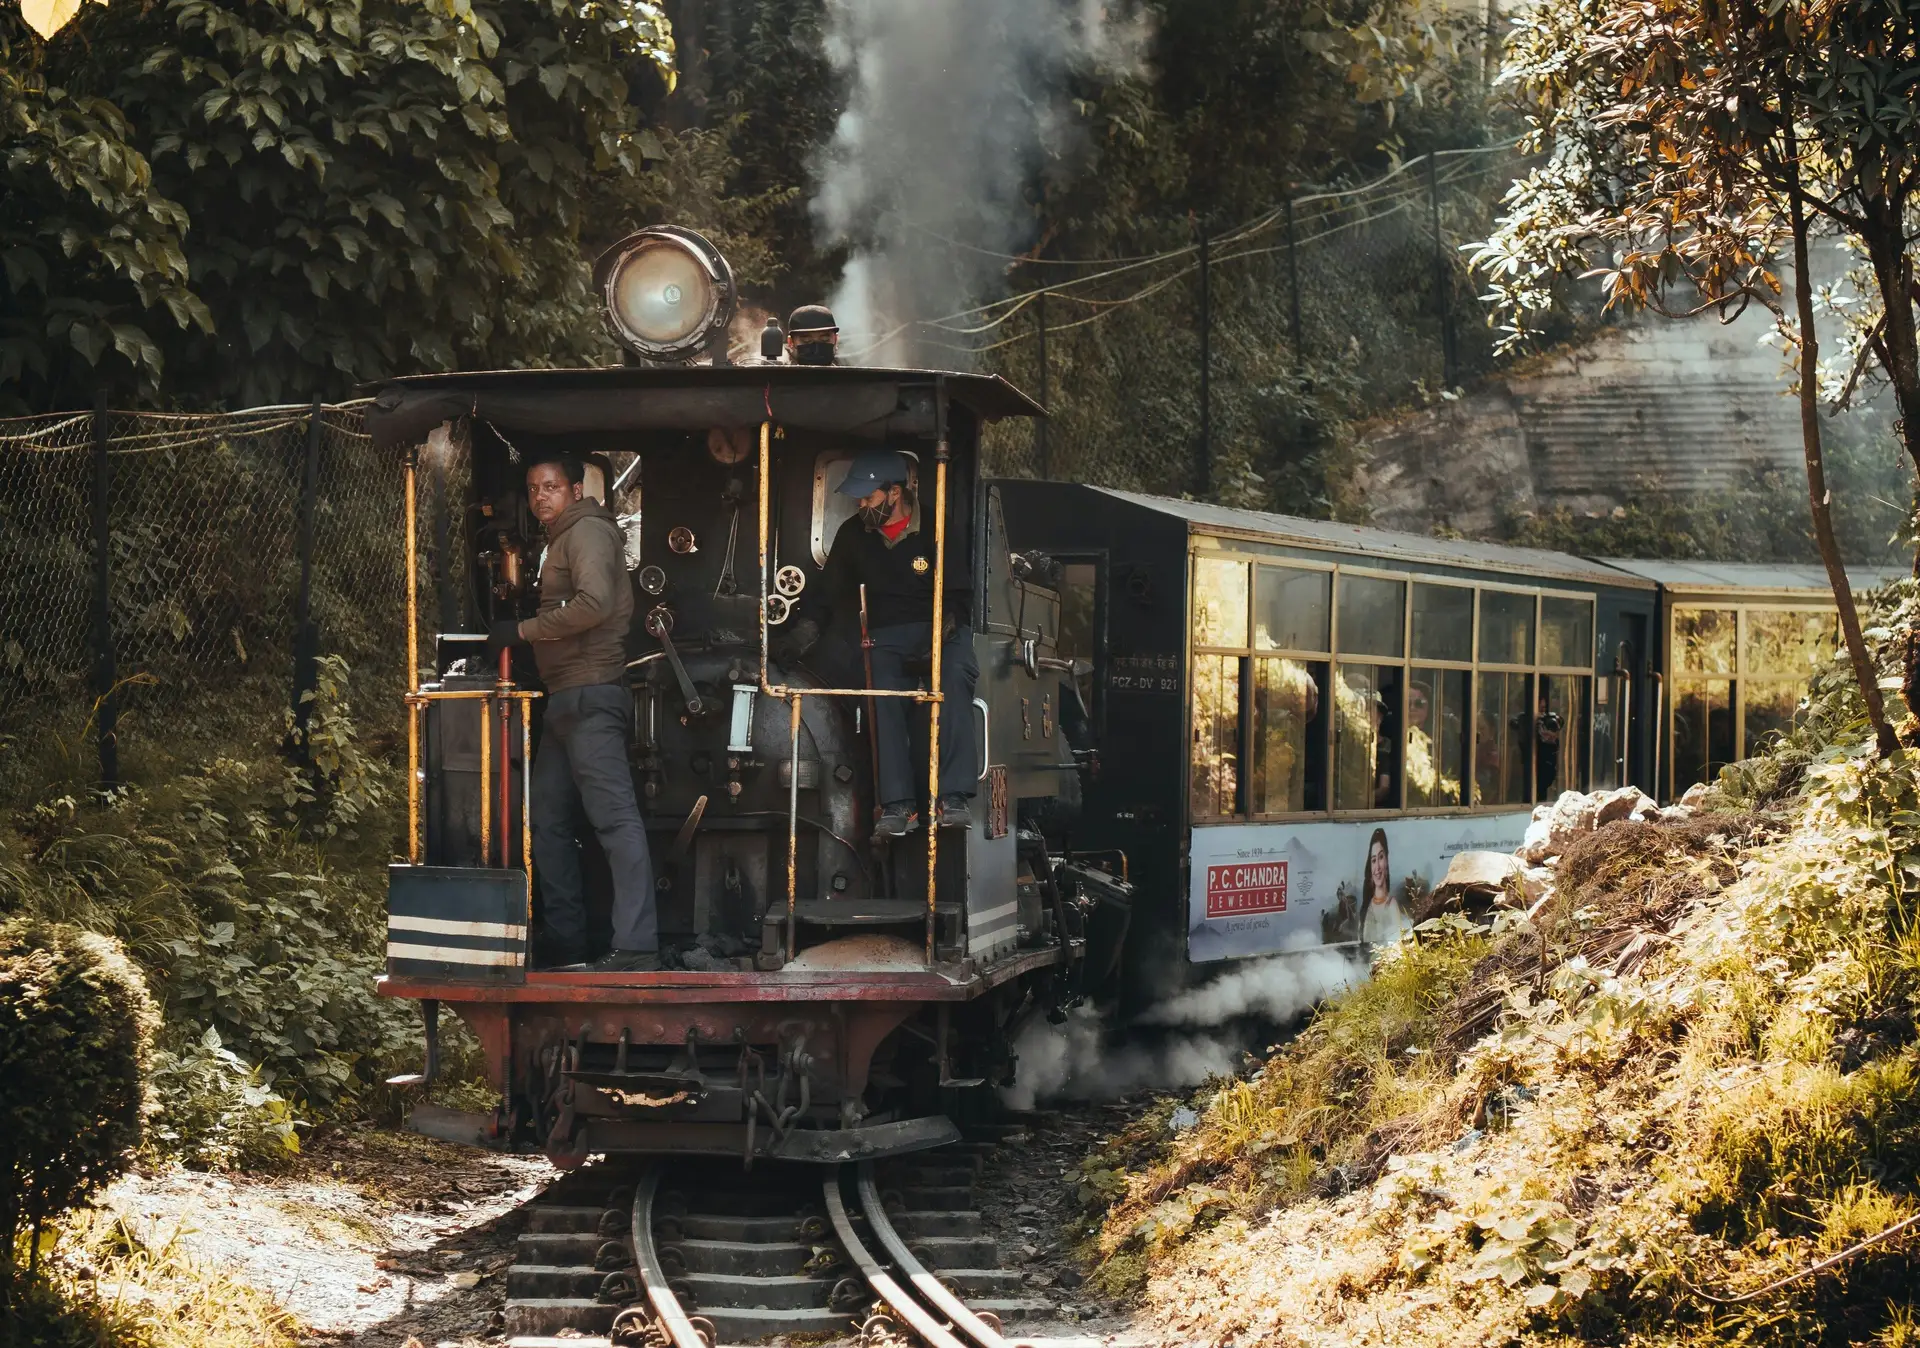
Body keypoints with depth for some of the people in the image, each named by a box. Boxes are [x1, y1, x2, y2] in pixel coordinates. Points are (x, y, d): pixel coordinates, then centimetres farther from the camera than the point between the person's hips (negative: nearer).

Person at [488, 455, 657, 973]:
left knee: (615, 817, -15)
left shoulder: (587, 530, -6)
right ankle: (566, 945, 14)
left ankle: (635, 946, -21)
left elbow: (594, 603, -22)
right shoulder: (561, 540, 24)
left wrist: (524, 630, -15)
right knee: (548, 820, 11)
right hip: (566, 700, 11)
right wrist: (520, 634, 12)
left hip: (590, 695, -11)